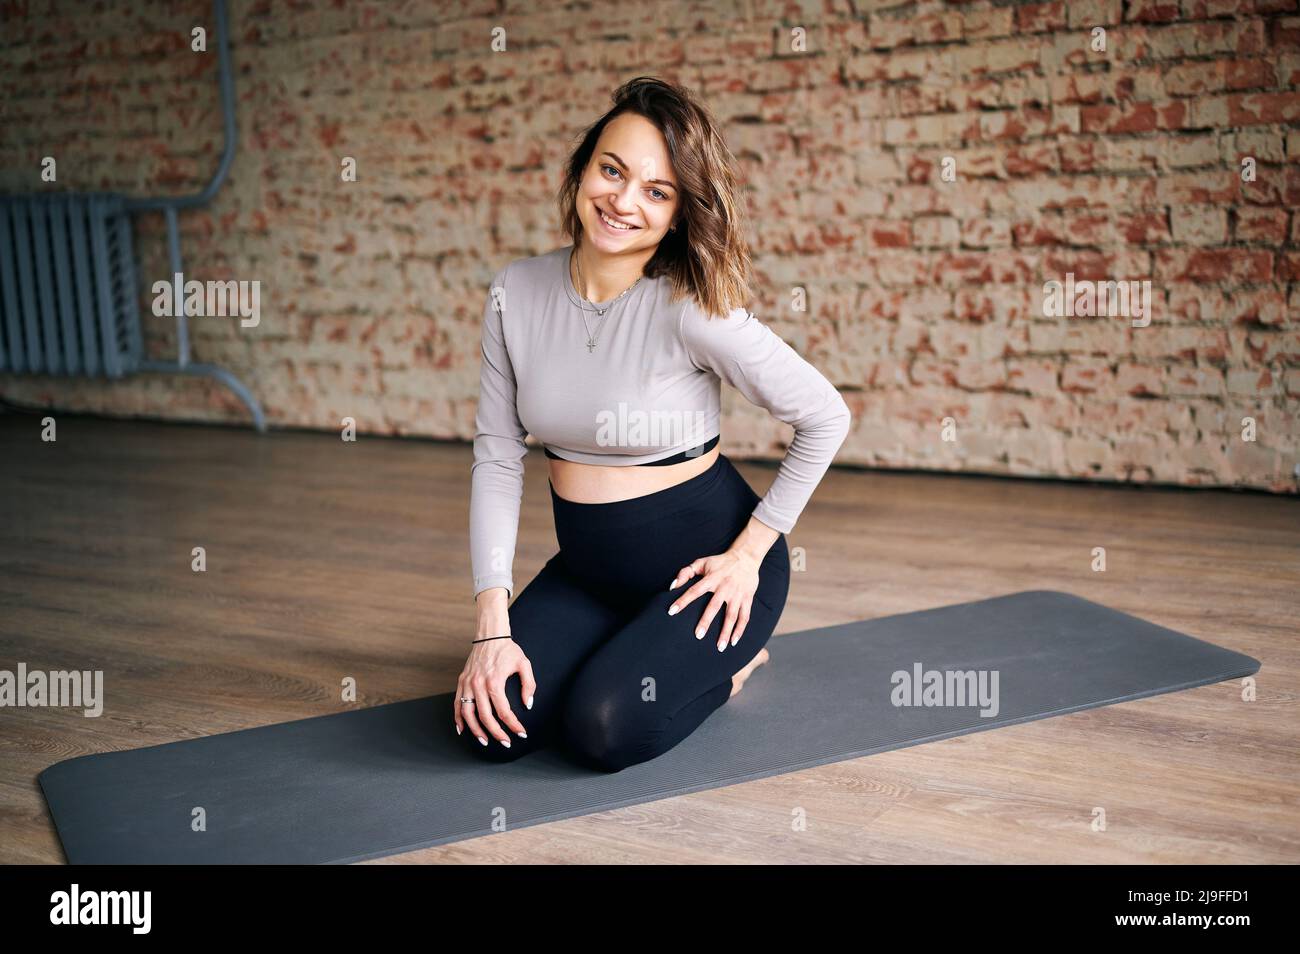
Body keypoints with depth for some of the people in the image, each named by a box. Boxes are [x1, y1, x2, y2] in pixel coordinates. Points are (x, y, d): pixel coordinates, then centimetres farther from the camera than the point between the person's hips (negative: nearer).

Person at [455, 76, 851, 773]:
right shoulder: (515, 292, -7)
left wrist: (750, 553, -12)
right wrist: (493, 623, -12)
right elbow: (497, 456, -6)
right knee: (490, 726, -11)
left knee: (604, 729, -22)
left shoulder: (691, 310, -22)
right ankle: (632, 649, 19)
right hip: (588, 565, 5)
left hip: (701, 561, -5)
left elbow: (826, 417, -14)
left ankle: (727, 659, 10)